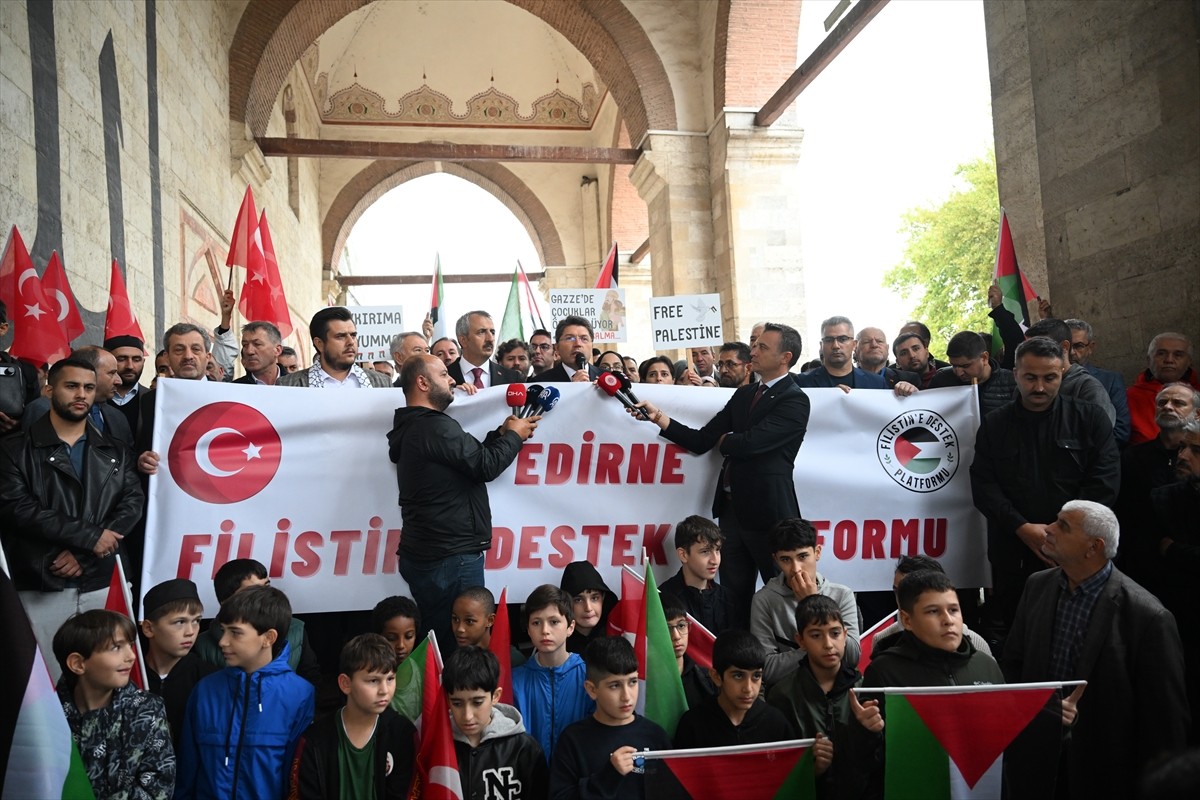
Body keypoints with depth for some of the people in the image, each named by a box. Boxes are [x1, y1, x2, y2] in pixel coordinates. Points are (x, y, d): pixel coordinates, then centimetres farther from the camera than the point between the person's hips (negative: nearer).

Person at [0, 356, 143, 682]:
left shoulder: (115, 453, 13)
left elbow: (133, 503, 1)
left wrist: (84, 553, -12)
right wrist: (89, 536, -13)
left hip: (100, 584, 3)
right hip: (39, 586, -2)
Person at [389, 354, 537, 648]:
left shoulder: (413, 428, 16)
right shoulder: (435, 427, -17)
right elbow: (486, 466, -15)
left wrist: (502, 434, 13)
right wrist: (514, 436, 1)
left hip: (425, 555, 10)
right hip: (451, 557, -10)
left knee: (438, 641, 14)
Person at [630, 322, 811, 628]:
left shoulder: (794, 400, -9)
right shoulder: (743, 394, 14)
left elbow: (749, 442, -20)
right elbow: (701, 441, 9)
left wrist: (722, 440, 1)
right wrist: (658, 417, -2)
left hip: (767, 511, -7)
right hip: (732, 508, 7)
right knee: (734, 593, 12)